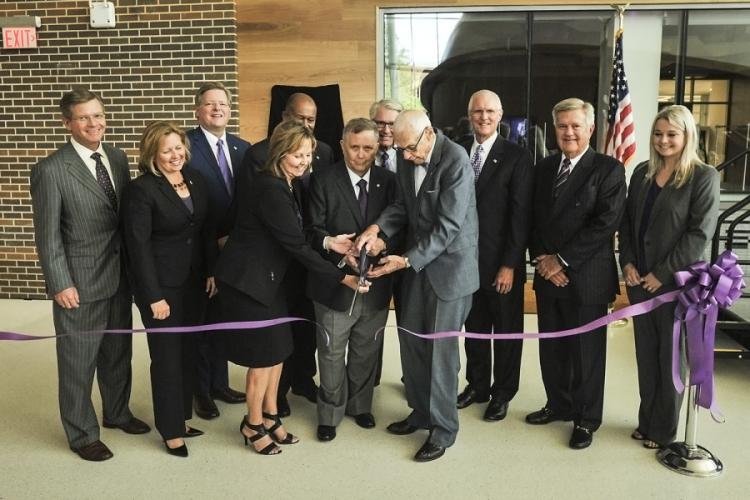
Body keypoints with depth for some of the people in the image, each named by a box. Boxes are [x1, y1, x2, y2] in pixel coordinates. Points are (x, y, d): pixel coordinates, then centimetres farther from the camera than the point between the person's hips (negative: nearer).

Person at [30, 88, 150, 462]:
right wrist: (61, 285, -14)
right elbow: (47, 235, -12)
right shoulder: (51, 170, -15)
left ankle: (117, 412, 42)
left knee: (118, 351, 21)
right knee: (78, 361, 9)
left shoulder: (117, 158, 4)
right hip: (80, 282, -6)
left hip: (120, 277, 6)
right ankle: (81, 433, 27)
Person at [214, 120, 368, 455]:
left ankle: (270, 417, 30)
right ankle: (254, 424, 23)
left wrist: (327, 242, -7)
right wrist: (341, 278, -24)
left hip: (270, 277, 9)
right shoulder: (270, 190, -24)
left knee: (278, 349, 14)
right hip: (249, 279, -9)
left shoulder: (282, 185, 7)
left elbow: (291, 237, 7)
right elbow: (295, 244, -26)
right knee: (264, 354, 3)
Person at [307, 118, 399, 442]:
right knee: (332, 354, 9)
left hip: (375, 283, 3)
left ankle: (360, 406, 38)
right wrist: (329, 242, -28)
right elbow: (314, 229, -7)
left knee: (366, 352, 17)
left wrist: (380, 240, -20)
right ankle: (330, 414, 27)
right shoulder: (323, 180, -4)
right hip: (335, 282, -2)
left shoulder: (388, 181, 3)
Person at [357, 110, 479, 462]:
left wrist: (407, 260, -26)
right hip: (417, 261, 7)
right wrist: (378, 228, -11)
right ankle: (421, 412, 32)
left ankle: (443, 429, 17)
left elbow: (447, 226, -23)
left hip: (449, 264, -7)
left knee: (440, 349, 0)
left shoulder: (455, 161, -20)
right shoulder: (409, 161, 2)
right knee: (411, 339, 13)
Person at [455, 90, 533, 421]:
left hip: (501, 262, -3)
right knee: (474, 328, 15)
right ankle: (477, 385, 31)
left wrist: (510, 264, -14)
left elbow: (520, 214, -10)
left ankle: (502, 393, 26)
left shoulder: (517, 157, -6)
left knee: (506, 330, 10)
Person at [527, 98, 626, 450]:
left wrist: (562, 260, -17)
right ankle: (559, 405, 33)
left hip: (587, 276, -5)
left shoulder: (608, 169, -6)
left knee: (586, 351, 6)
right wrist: (541, 259, -5)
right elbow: (533, 219, 10)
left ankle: (587, 419, 23)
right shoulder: (543, 168, 11)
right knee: (551, 348, 14)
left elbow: (605, 223, -15)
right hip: (548, 274, 5)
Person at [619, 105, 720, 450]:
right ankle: (647, 421, 27)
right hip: (639, 279, 5)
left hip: (676, 281, -5)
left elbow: (700, 233, -13)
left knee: (671, 357, 8)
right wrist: (627, 262, -2)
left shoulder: (704, 176, -8)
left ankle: (664, 431, 22)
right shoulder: (642, 172, 8)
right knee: (646, 354, 13)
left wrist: (662, 274, -15)